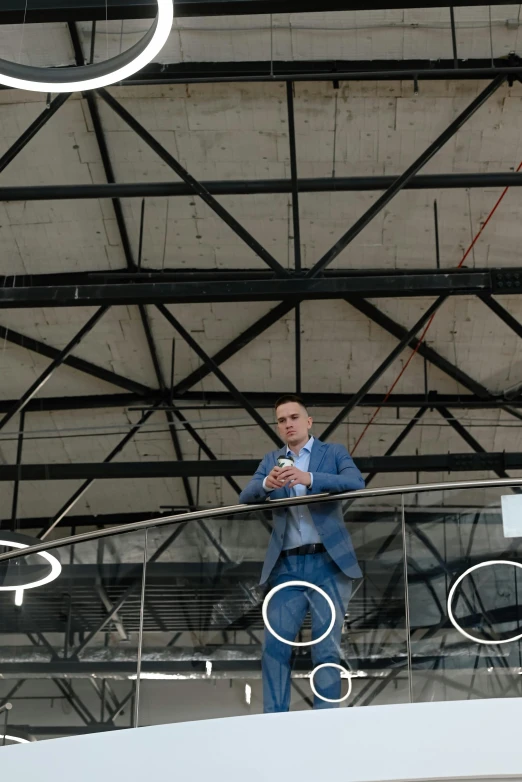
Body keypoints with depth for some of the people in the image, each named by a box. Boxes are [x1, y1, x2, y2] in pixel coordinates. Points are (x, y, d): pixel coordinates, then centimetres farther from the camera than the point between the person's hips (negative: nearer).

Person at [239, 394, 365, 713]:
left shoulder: (334, 452, 7)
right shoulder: (271, 460, 17)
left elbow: (357, 482, -12)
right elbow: (245, 497, 2)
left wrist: (309, 479, -27)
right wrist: (267, 484, -22)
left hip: (328, 562, -2)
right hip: (287, 565, 3)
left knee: (326, 648, -5)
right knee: (276, 645, -7)